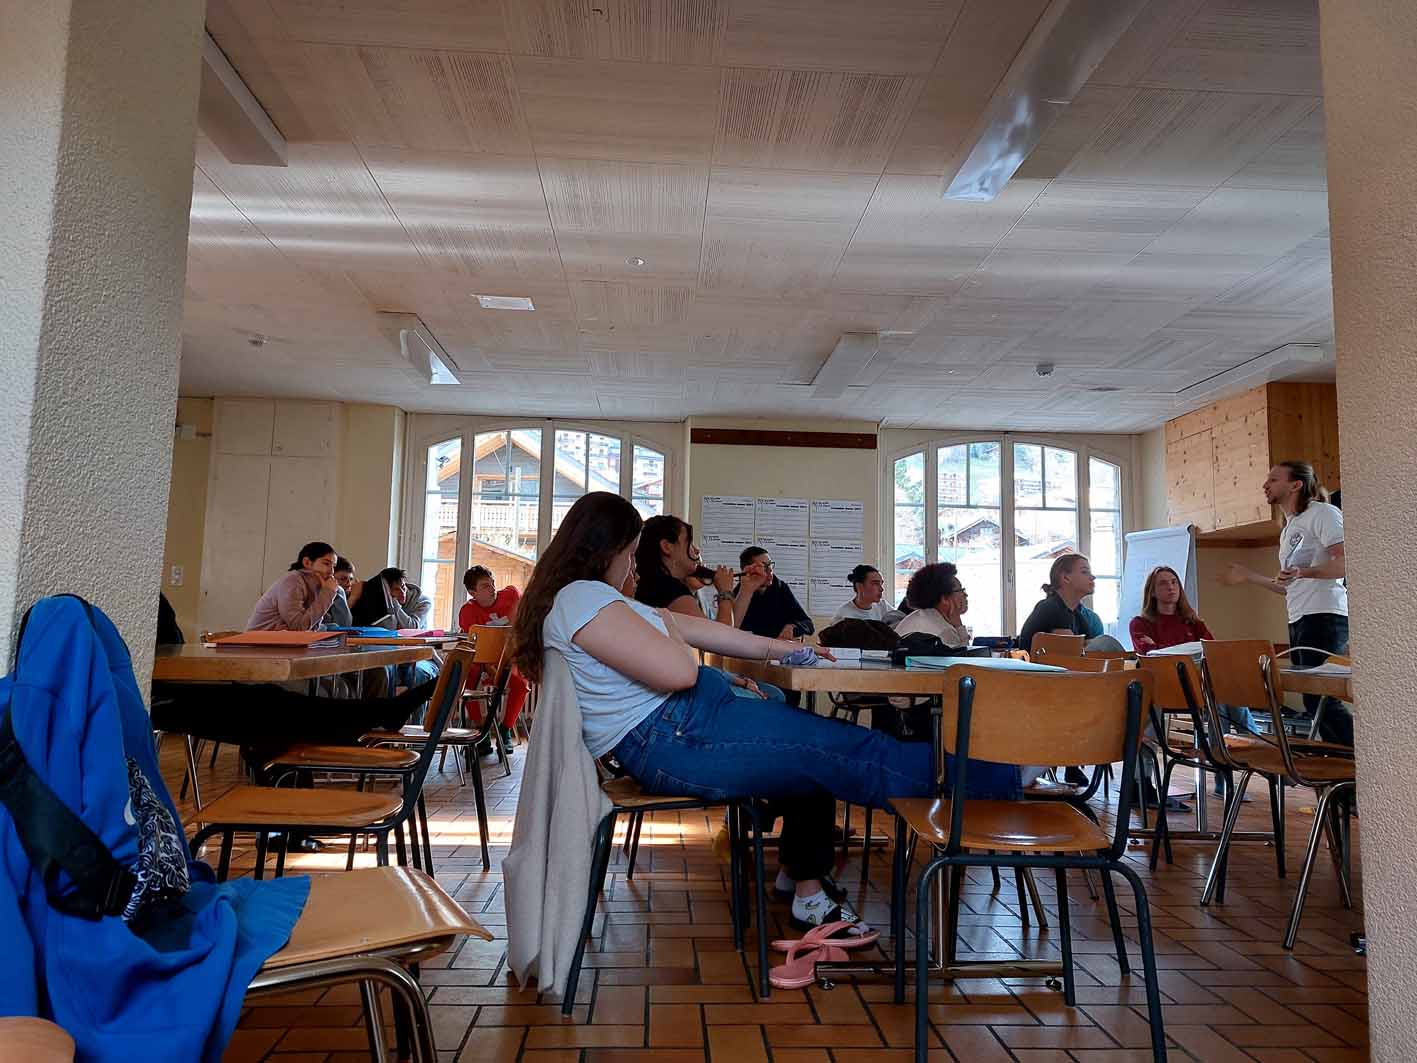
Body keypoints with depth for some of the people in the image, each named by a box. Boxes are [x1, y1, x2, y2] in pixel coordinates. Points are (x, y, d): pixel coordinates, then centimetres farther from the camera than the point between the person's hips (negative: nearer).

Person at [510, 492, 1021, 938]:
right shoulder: (582, 598, -16)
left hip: (680, 728, 11)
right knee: (844, 751, -11)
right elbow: (679, 671, -23)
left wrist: (775, 647, 17)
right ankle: (1007, 778, -1)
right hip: (673, 743, -11)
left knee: (811, 753, 20)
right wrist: (672, 636, 0)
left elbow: (688, 627, 17)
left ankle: (809, 894, 26)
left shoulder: (585, 597, 18)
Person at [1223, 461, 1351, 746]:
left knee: (1320, 698, -14)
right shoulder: (1288, 529, 24)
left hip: (1323, 617, -9)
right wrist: (1248, 576, 26)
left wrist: (1304, 572, -28)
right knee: (1315, 700, 6)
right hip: (1298, 621, 9)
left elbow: (1347, 562, -16)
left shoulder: (1322, 513, -2)